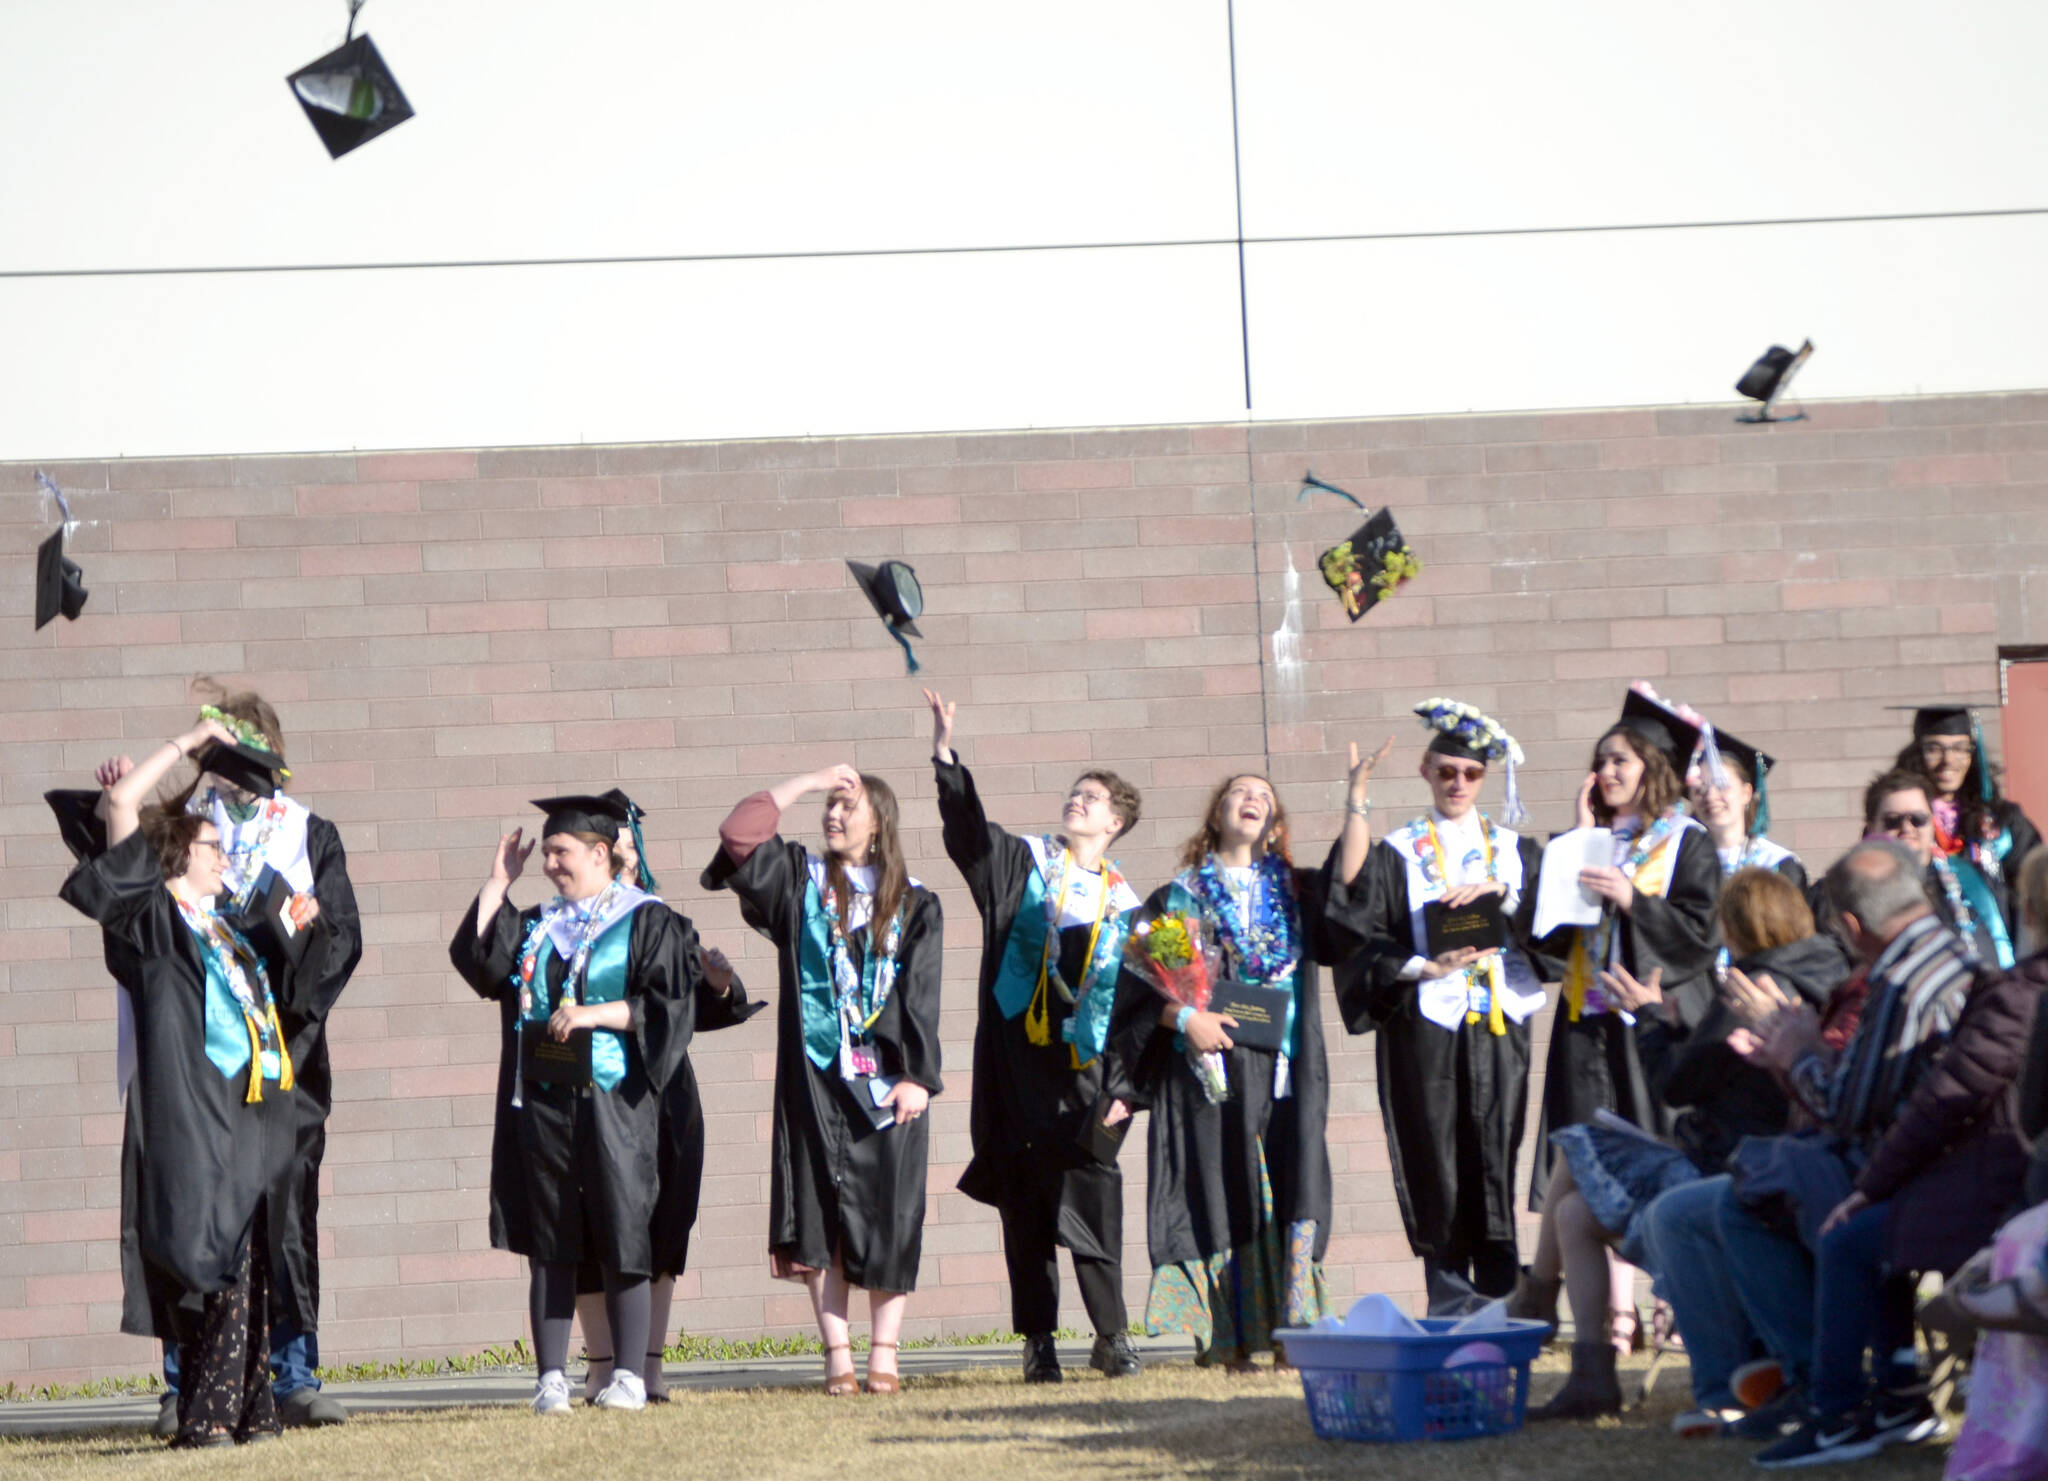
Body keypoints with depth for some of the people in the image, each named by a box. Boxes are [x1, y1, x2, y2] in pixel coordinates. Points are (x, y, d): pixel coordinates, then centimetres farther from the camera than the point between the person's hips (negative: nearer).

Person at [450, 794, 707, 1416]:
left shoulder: (649, 923, 2)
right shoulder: (535, 927, 17)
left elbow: (669, 1004, -7)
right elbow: (478, 958, 3)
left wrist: (593, 1014, -14)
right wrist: (498, 882, 5)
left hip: (612, 1104, -4)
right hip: (541, 1105, 4)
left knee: (620, 1241, -3)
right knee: (549, 1246, 3)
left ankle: (630, 1376, 3)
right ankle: (552, 1379, 4)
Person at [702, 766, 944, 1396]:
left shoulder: (913, 904, 7)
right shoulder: (801, 881, 10)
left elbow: (921, 995, 1)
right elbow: (739, 832, -4)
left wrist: (917, 1076, -8)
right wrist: (810, 780, -1)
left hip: (885, 1077, -1)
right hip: (815, 1075, 1)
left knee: (887, 1210, -2)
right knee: (822, 1209, -3)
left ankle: (884, 1354, 3)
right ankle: (837, 1355, -1)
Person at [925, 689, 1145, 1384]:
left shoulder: (1124, 902, 13)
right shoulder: (1025, 861, 10)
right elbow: (970, 830, -7)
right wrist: (946, 756, -20)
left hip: (1084, 1065, 1)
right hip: (1018, 1056, -1)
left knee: (1094, 1190, -5)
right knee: (1025, 1195, 0)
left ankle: (1111, 1336, 2)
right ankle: (1038, 1342, 4)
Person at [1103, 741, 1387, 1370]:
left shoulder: (1295, 893, 17)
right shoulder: (1179, 897, 11)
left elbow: (1348, 881, -3)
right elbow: (1142, 985, 6)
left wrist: (1356, 797, -10)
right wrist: (1184, 1017, -12)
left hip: (1284, 1072, 1)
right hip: (1208, 1070, -1)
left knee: (1291, 1195, -8)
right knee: (1223, 1196, -4)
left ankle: (1292, 1335, -9)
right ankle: (1229, 1341, -3)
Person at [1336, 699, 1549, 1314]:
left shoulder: (1514, 850, 16)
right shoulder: (1394, 855, 9)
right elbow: (1366, 945, 0)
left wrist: (1499, 890, -12)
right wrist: (1423, 968, -15)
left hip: (1498, 1031, 2)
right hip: (1424, 1028, -1)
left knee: (1495, 1168, -6)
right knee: (1439, 1173, -5)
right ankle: (1450, 1315, -2)